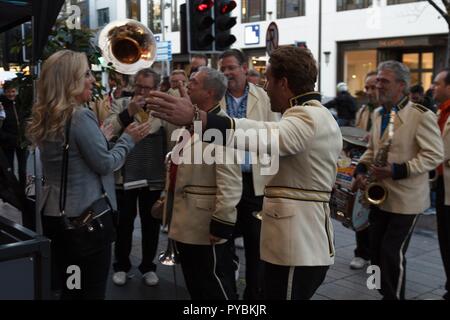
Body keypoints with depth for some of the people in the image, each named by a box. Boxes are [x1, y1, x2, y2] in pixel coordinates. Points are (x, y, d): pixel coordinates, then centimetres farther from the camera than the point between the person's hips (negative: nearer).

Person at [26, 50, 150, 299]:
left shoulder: (45, 118, 8)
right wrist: (129, 139, -1)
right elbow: (105, 164, -14)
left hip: (54, 213, 8)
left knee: (68, 288, 18)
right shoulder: (80, 116, -18)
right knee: (92, 290, 5)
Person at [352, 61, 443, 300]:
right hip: (379, 195, 7)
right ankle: (386, 293, 30)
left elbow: (435, 155, -18)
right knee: (376, 250, 12)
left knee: (392, 252, -2)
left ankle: (395, 296, 16)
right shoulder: (378, 114, 9)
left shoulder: (421, 116, -15)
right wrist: (361, 169, 1)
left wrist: (397, 171, -25)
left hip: (405, 199, -7)